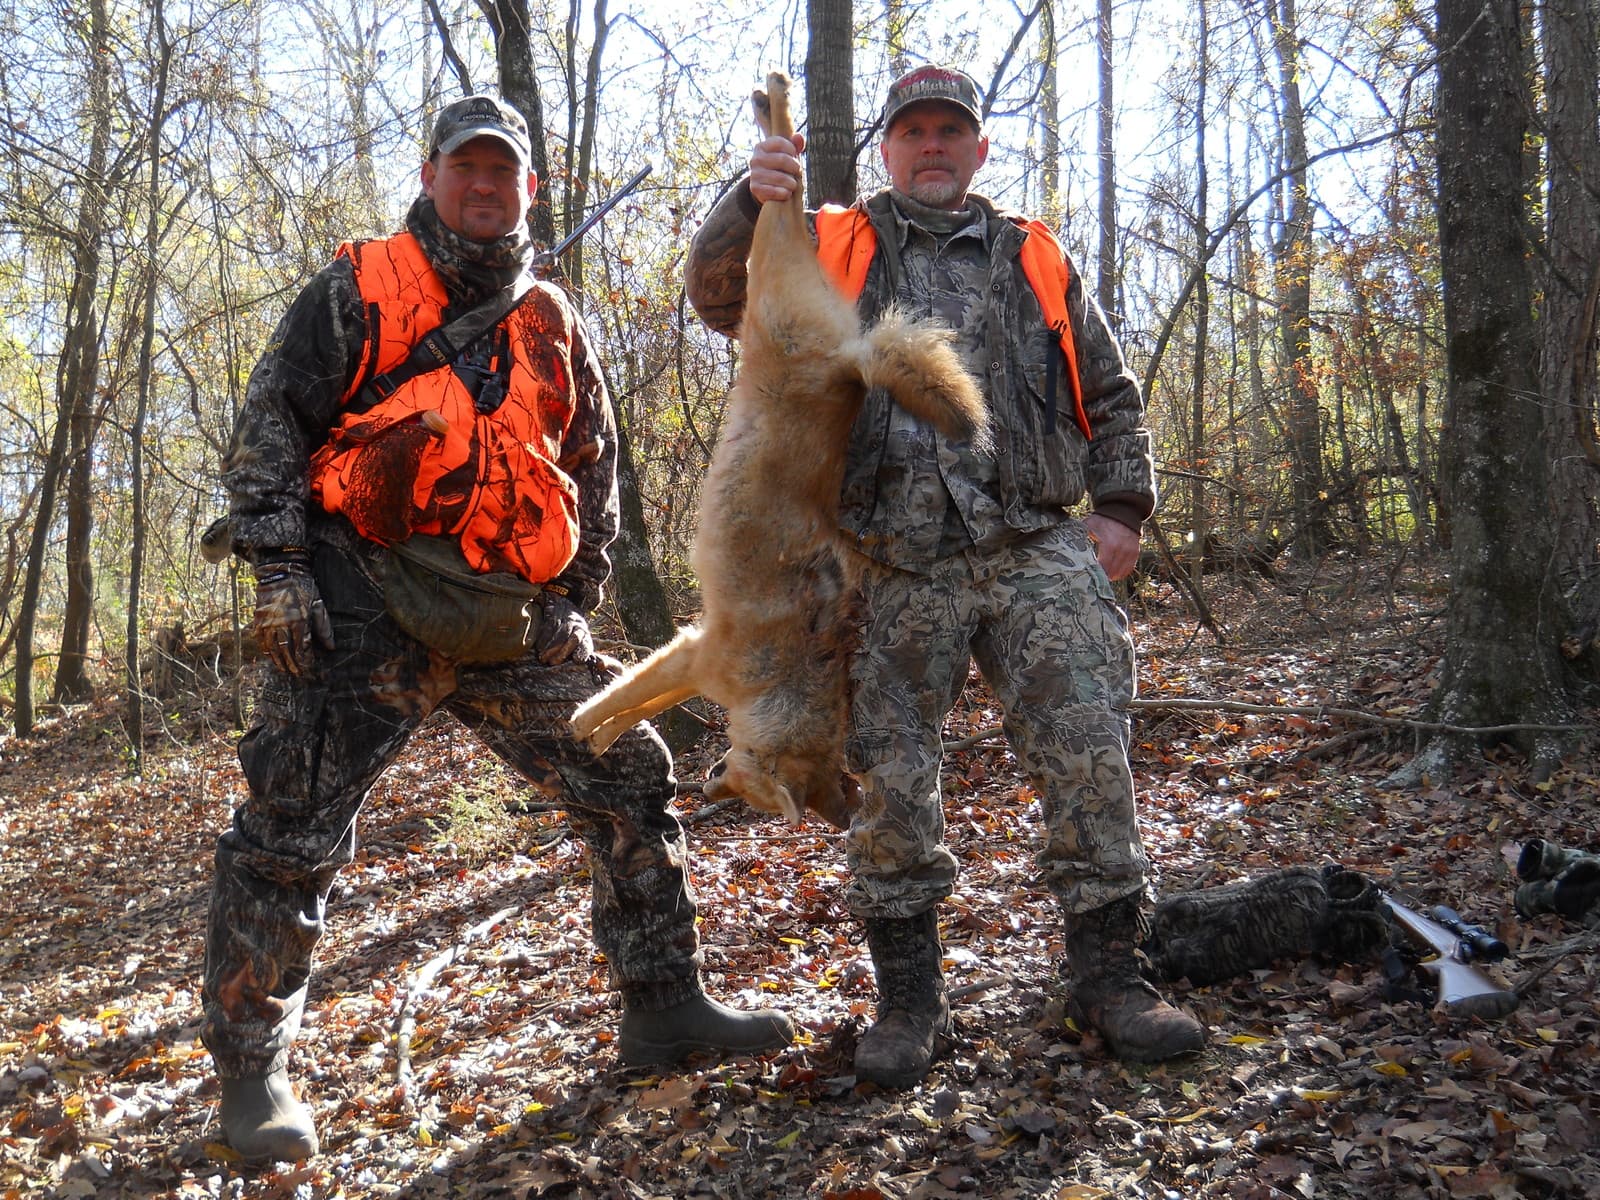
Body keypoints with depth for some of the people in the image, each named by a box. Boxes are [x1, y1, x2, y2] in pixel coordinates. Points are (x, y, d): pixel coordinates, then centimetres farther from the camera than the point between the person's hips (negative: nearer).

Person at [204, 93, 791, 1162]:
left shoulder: (554, 326, 14)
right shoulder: (357, 293, 2)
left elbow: (594, 469, 20)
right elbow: (269, 427, -1)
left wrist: (576, 595, 10)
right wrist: (278, 571, -10)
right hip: (362, 606, -4)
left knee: (631, 783, 1)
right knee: (291, 835, -4)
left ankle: (664, 1007, 15)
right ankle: (251, 1071, 14)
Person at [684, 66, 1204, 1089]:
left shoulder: (1037, 260, 20)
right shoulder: (834, 250, 15)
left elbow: (1112, 395, 21)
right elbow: (717, 295, 1)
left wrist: (1124, 504, 8)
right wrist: (750, 205, -17)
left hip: (1038, 553, 2)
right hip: (898, 572, -1)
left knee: (1090, 753, -6)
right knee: (892, 781, 1)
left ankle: (1110, 973, 9)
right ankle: (910, 996, 16)